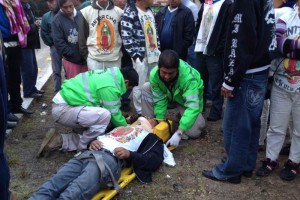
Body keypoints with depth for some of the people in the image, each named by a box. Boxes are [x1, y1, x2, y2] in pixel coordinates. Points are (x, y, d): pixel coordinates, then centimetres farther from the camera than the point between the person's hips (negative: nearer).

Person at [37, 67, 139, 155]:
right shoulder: (109, 87, -20)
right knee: (104, 115, -23)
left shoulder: (109, 74, 9)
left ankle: (60, 141, 11)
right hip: (63, 109, -10)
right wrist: (126, 128, 5)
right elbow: (114, 114, -11)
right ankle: (78, 146, -5)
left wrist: (122, 119, 22)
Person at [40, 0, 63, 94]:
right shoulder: (46, 17, 1)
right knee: (56, 71, 9)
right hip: (55, 47, 2)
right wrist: (51, 44, 6)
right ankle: (57, 91, 18)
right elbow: (44, 33, 8)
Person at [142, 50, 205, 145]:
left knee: (194, 132, -20)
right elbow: (159, 100, -21)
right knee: (146, 87, -20)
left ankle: (183, 117, 13)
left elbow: (192, 106, -47)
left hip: (189, 99, -3)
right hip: (168, 95, 3)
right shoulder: (154, 74, -31)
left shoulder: (188, 77, -42)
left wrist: (179, 133, -52)